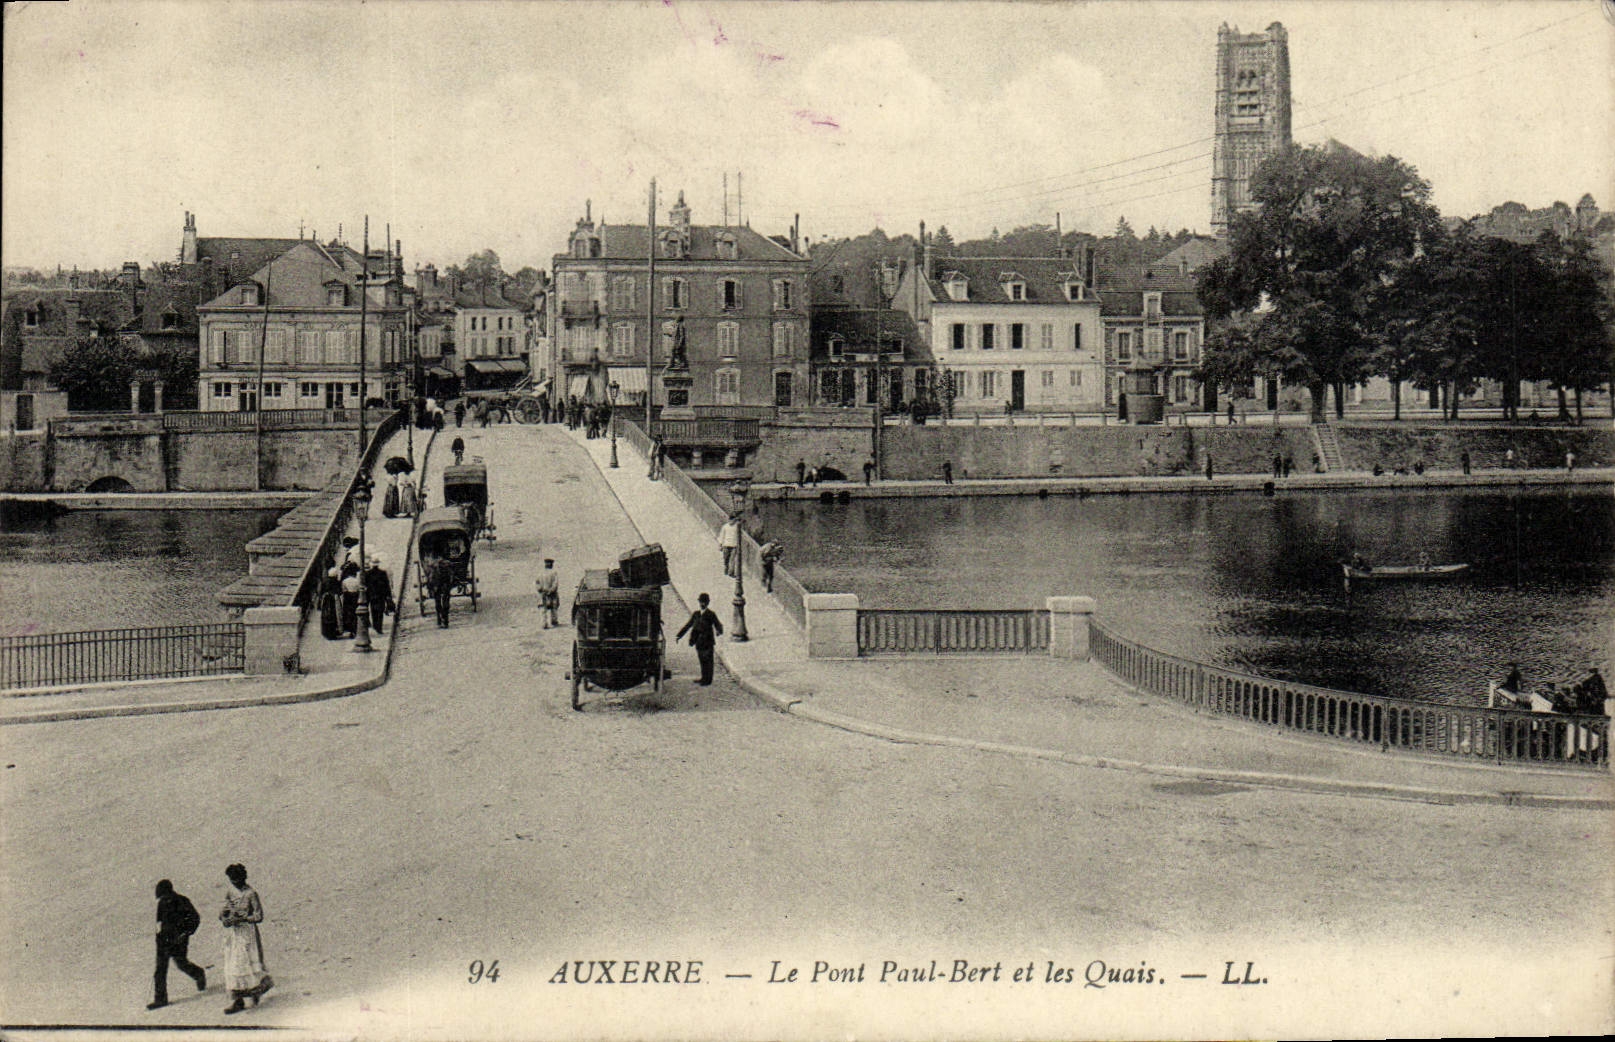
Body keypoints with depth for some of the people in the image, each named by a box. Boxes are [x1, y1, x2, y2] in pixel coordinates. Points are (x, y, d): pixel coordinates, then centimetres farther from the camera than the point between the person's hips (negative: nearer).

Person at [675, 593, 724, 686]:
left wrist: (719, 631, -31)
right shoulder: (695, 614, 12)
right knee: (702, 660, 11)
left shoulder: (711, 614, -2)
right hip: (698, 641, 5)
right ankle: (703, 678, 20)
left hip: (707, 641, -5)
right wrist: (679, 635, 12)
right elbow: (688, 625, 16)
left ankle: (708, 680, 4)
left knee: (708, 660, -2)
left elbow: (717, 625, -8)